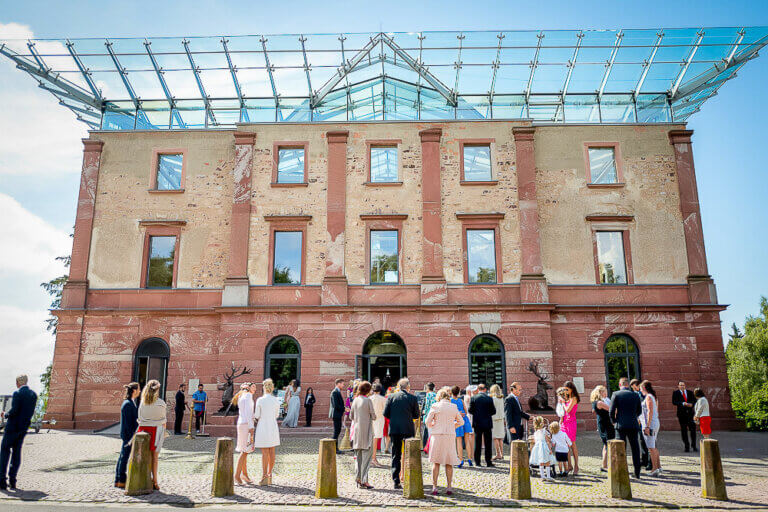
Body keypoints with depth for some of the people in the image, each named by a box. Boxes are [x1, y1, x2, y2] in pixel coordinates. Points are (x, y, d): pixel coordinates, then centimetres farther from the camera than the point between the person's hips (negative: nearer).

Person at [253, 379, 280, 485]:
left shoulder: (260, 400, -11)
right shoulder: (276, 401, 0)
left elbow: (257, 416, -6)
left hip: (263, 427, -3)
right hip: (273, 427, 3)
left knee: (265, 453, -2)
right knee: (271, 452, 9)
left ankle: (264, 477, -5)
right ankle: (269, 476, 15)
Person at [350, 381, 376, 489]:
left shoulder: (355, 400, 4)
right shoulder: (368, 401, -12)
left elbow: (351, 416, 10)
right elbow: (373, 416, -9)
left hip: (357, 430, 6)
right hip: (366, 431, -5)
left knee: (358, 455, 14)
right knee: (366, 455, -1)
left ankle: (358, 477, 16)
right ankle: (364, 480, -4)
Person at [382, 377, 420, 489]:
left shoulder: (391, 397, 1)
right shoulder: (412, 398, -3)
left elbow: (385, 413, -1)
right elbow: (416, 415, 1)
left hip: (394, 429, 1)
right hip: (408, 429, -1)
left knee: (396, 456, 7)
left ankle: (396, 481, 4)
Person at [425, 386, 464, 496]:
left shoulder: (435, 406, -3)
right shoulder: (454, 407, 4)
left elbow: (427, 422, -4)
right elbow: (461, 422, 11)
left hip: (437, 435, -1)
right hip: (450, 436, 2)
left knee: (436, 462, 6)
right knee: (449, 463, 10)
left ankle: (434, 487, 5)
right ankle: (449, 487, 9)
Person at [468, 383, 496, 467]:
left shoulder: (473, 398, -6)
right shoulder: (489, 399, -6)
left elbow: (470, 410, -4)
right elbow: (493, 411, -3)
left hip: (477, 423, 1)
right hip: (487, 423, -1)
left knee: (477, 443, 8)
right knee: (488, 443, 7)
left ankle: (477, 462, 10)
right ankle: (488, 462, 7)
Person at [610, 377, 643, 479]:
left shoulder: (616, 394, -4)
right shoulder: (635, 395, 5)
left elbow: (611, 411, -7)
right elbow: (639, 411, 12)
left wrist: (614, 421, 11)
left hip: (621, 425, -3)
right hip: (633, 425, 3)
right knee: (635, 449, 11)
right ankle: (637, 473, 14)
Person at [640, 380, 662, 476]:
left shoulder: (648, 397, -13)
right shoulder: (653, 396, 15)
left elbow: (650, 412, -20)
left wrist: (647, 426, -21)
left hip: (650, 424, -10)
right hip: (656, 423, 10)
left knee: (651, 447, -5)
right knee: (653, 446, 18)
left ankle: (654, 468, -3)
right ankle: (658, 466, 24)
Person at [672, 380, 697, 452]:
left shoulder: (690, 393, 12)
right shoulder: (675, 393, 3)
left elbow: (695, 401, 7)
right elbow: (674, 402, -8)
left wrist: (691, 404, -14)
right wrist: (683, 403, -20)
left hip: (690, 413, 2)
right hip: (682, 414, -2)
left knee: (693, 429, -2)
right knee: (684, 431, 2)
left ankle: (693, 445, 12)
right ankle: (687, 446, 10)